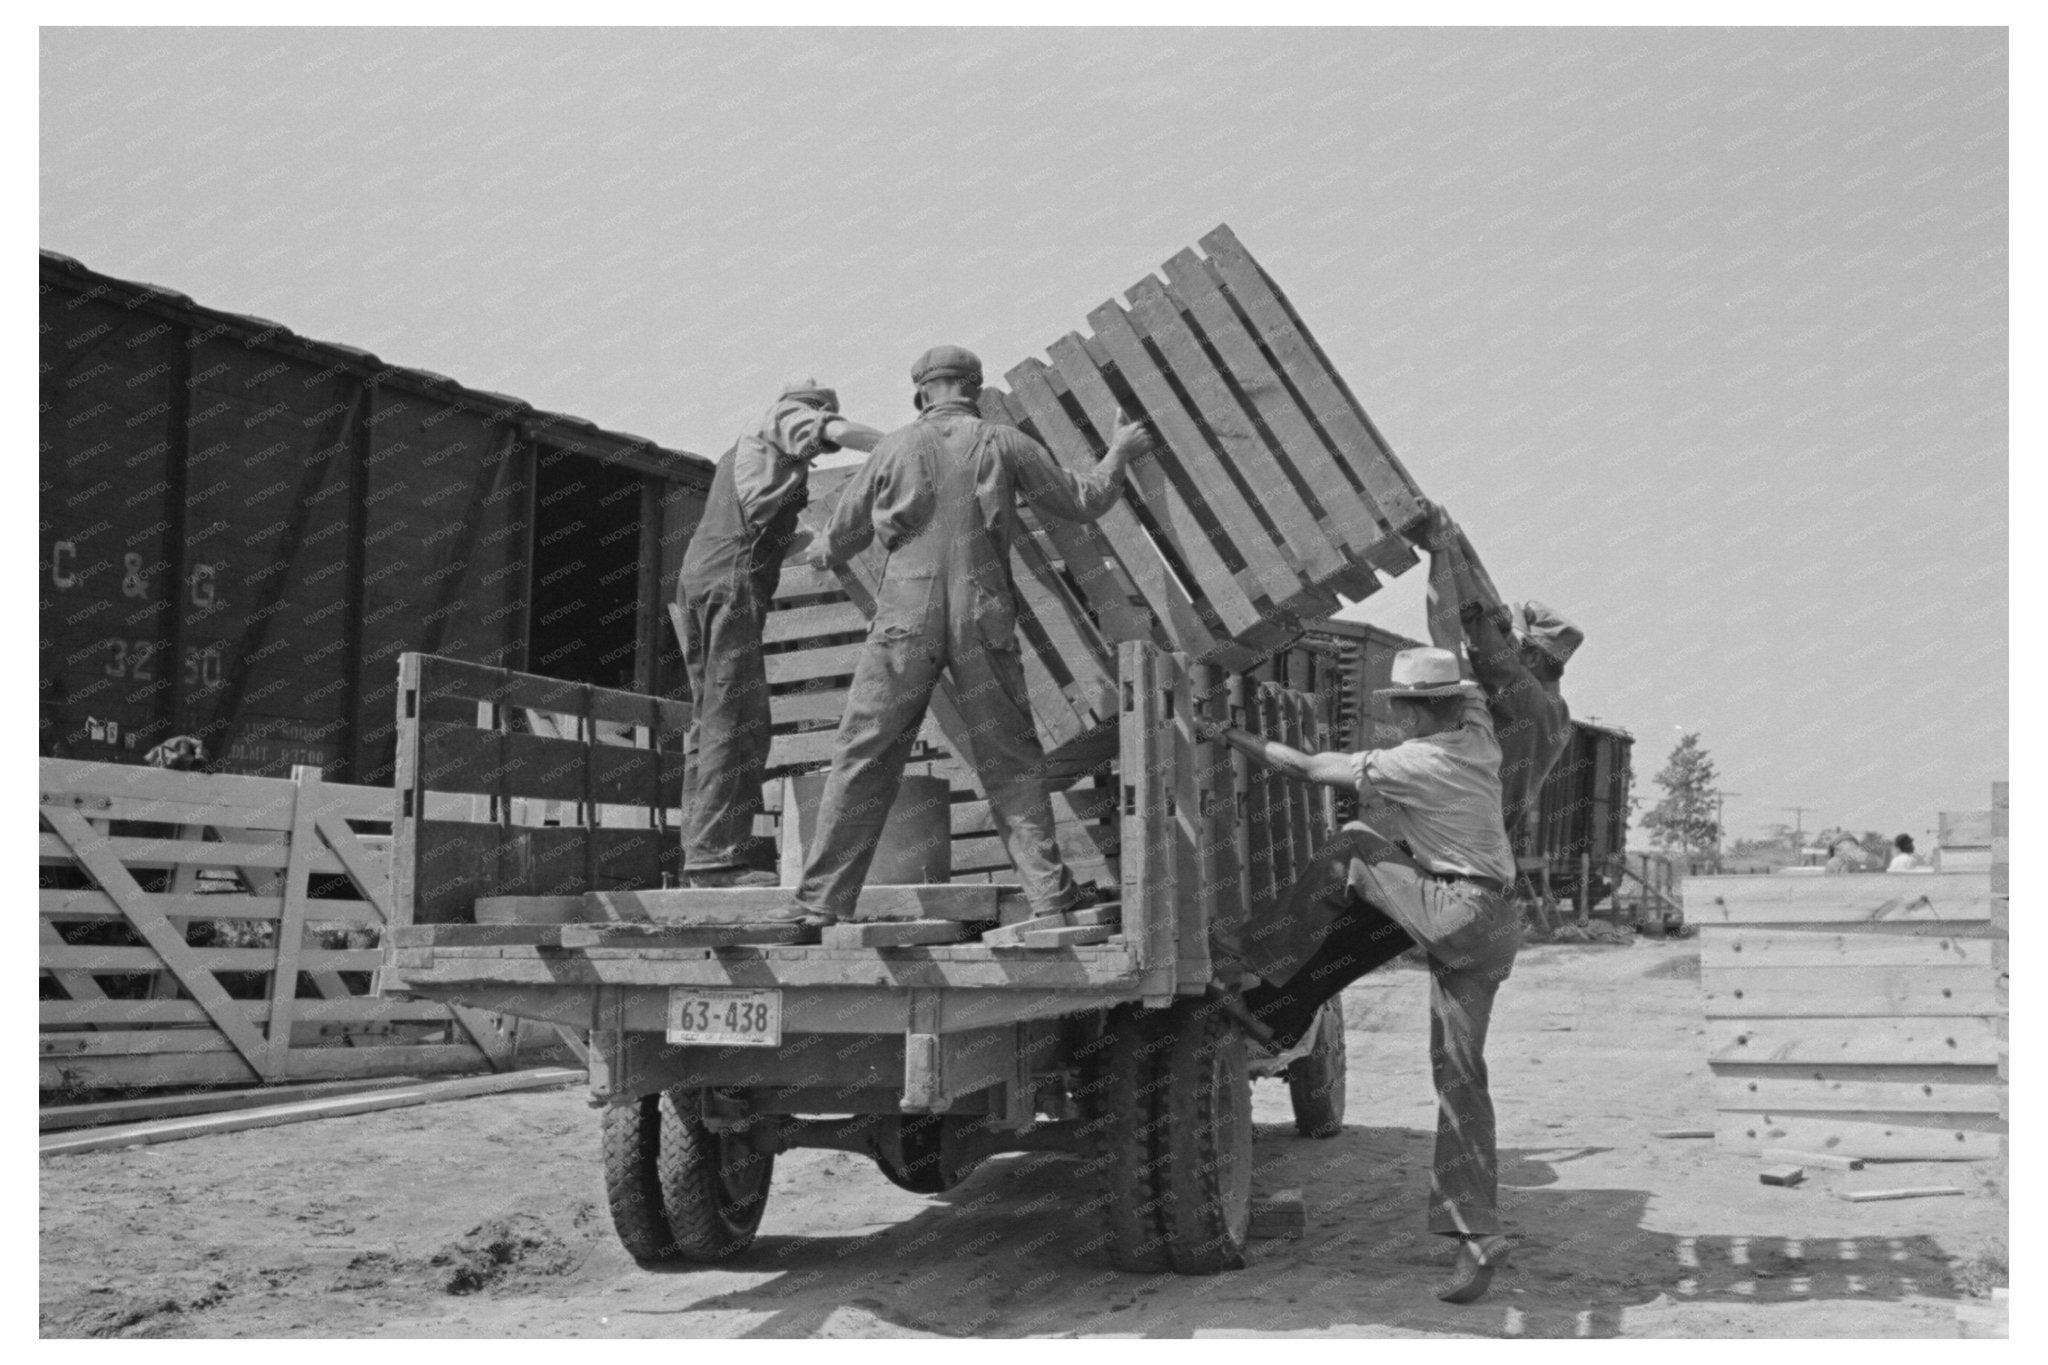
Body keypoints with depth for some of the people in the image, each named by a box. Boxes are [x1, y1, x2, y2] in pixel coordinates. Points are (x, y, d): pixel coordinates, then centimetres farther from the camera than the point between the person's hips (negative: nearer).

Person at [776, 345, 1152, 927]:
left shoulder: (895, 447, 6)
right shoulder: (1004, 444, 5)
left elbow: (839, 539, 14)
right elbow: (1082, 502, 12)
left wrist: (821, 552, 38)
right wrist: (1120, 453, 30)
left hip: (906, 618, -1)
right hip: (984, 622, 1)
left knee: (862, 758, 2)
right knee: (1011, 759, 11)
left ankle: (822, 899, 0)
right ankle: (1049, 888, 7)